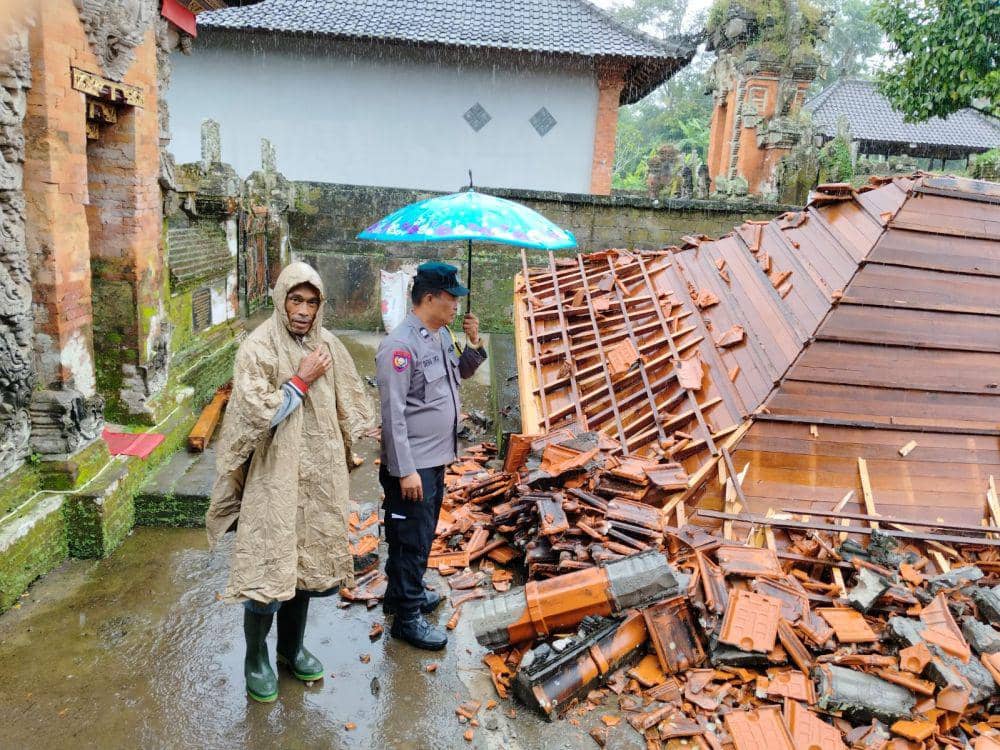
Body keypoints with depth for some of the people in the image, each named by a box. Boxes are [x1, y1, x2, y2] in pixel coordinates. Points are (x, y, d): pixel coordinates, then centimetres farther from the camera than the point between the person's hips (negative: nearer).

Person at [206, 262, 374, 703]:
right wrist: (302, 380, -18)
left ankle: (291, 647, 37)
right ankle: (256, 658, 25)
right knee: (267, 572, 0)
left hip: (317, 480, 5)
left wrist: (345, 455, 8)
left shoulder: (327, 346, 3)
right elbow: (257, 417, -19)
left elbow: (352, 408, 13)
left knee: (304, 565, 16)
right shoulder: (257, 349, -12)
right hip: (273, 482, -5)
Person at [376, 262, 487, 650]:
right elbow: (393, 414, -23)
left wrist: (474, 341, 3)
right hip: (412, 465, -9)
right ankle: (407, 617, 18)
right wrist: (405, 471, -22)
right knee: (412, 540, 3)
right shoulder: (401, 345, -21)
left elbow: (462, 372, 23)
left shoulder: (442, 335, 6)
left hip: (436, 458, 9)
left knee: (424, 534, 22)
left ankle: (405, 592, 41)